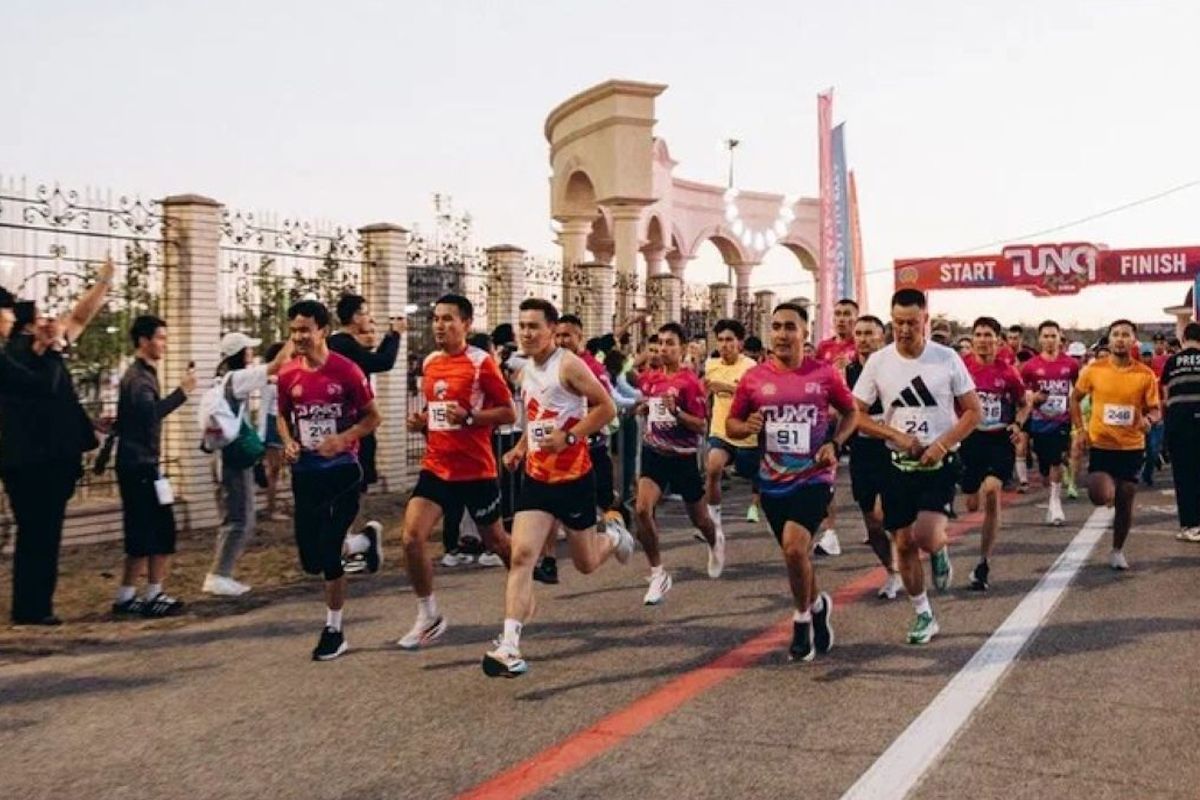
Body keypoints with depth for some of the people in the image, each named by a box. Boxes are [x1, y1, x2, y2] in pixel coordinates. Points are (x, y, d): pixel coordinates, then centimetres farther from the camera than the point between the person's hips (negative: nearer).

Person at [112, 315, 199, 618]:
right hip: (140, 465, -10)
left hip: (137, 463, 10)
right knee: (162, 531, -7)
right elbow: (150, 413, -31)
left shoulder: (141, 374, 17)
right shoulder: (138, 377, -14)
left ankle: (126, 597, 16)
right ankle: (154, 597, -2)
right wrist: (182, 391, -27)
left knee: (143, 533, 12)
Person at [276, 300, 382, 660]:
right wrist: (288, 441, -2)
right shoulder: (287, 375, 2)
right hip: (305, 472, 5)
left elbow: (372, 417, -4)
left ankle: (334, 630, 10)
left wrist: (342, 439, -19)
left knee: (328, 552, -7)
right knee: (311, 559, 5)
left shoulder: (346, 370, -11)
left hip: (342, 470, -5)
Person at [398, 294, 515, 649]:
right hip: (436, 467, 5)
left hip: (476, 470, -5)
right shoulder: (429, 363, 7)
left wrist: (469, 416, -24)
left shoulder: (481, 362, -12)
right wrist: (421, 421, 2)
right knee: (412, 537, -11)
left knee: (495, 541, 13)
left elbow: (509, 413, -11)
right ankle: (428, 617, 6)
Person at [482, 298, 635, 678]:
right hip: (537, 478, 5)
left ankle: (614, 537, 47)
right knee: (521, 555, -12)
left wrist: (568, 437, -22)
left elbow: (606, 408, -14)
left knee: (586, 563, 11)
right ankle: (509, 646, -14)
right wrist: (520, 448, 7)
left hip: (574, 478, -5)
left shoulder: (568, 365, -13)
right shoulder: (525, 371, 9)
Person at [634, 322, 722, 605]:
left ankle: (715, 542, 53)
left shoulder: (690, 382, -14)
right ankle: (658, 574, -3)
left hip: (683, 456, -4)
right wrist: (643, 408, -1)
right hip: (654, 453, 4)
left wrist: (676, 411, -30)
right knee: (642, 510, -17)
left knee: (698, 518, 15)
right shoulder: (650, 378, 2)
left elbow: (701, 426, -15)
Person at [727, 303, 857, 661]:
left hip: (814, 477, -3)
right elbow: (731, 422, 8)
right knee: (795, 552, 15)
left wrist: (835, 444, -8)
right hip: (773, 481, 3)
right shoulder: (754, 378, -2)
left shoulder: (825, 373, -6)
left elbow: (851, 412, 8)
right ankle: (818, 606, 43)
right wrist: (747, 427, -14)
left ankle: (803, 619, 5)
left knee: (794, 546, -20)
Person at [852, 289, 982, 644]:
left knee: (926, 535, -20)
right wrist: (897, 435, -13)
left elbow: (973, 411, 0)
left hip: (941, 462, -2)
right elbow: (856, 415, 0)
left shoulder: (947, 358, -4)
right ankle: (924, 616, 23)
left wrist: (942, 444, -14)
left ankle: (940, 552, 18)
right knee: (903, 543, 6)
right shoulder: (879, 362, -2)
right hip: (900, 465, 2)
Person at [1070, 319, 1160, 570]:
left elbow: (1155, 411, 3)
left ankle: (1117, 551, 28)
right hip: (1101, 445, -1)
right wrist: (1080, 429, -3)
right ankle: (1101, 484, 19)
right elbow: (1075, 399, 9)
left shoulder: (1146, 374, -4)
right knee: (1102, 498, -18)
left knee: (1125, 503, 9)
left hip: (1132, 447, 1)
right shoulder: (1094, 370, -4)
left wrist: (1148, 420, -20)